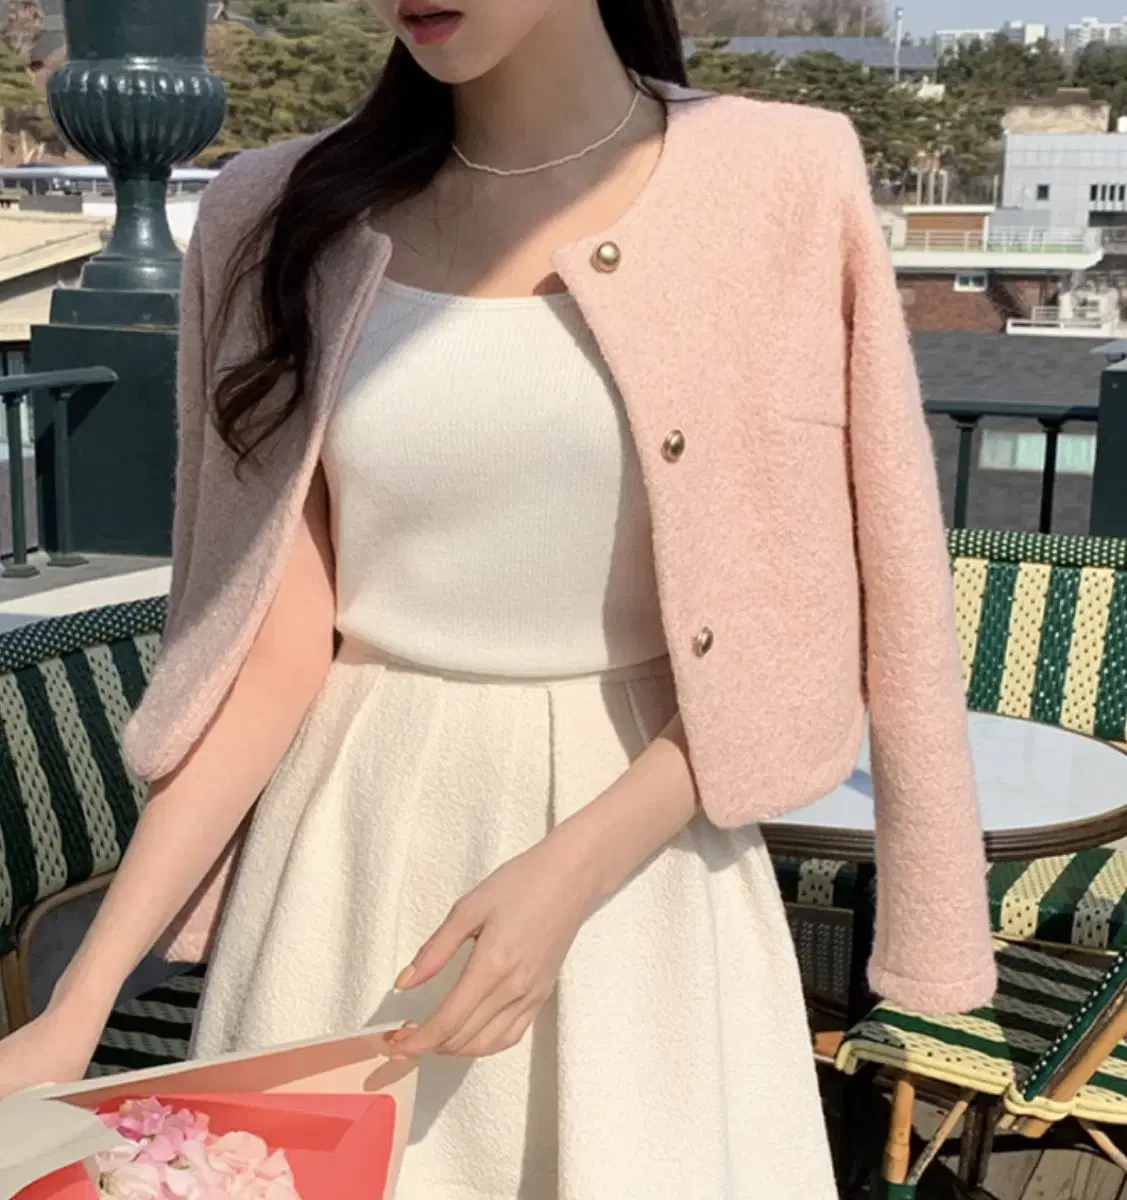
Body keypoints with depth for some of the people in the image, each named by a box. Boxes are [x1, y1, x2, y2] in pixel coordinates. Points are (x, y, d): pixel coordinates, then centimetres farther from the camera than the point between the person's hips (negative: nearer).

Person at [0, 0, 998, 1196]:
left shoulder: (778, 184, -7)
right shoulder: (289, 215, -2)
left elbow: (791, 624, -5)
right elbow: (272, 648, -3)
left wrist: (571, 870, -17)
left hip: (640, 835, -1)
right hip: (357, 844, 2)